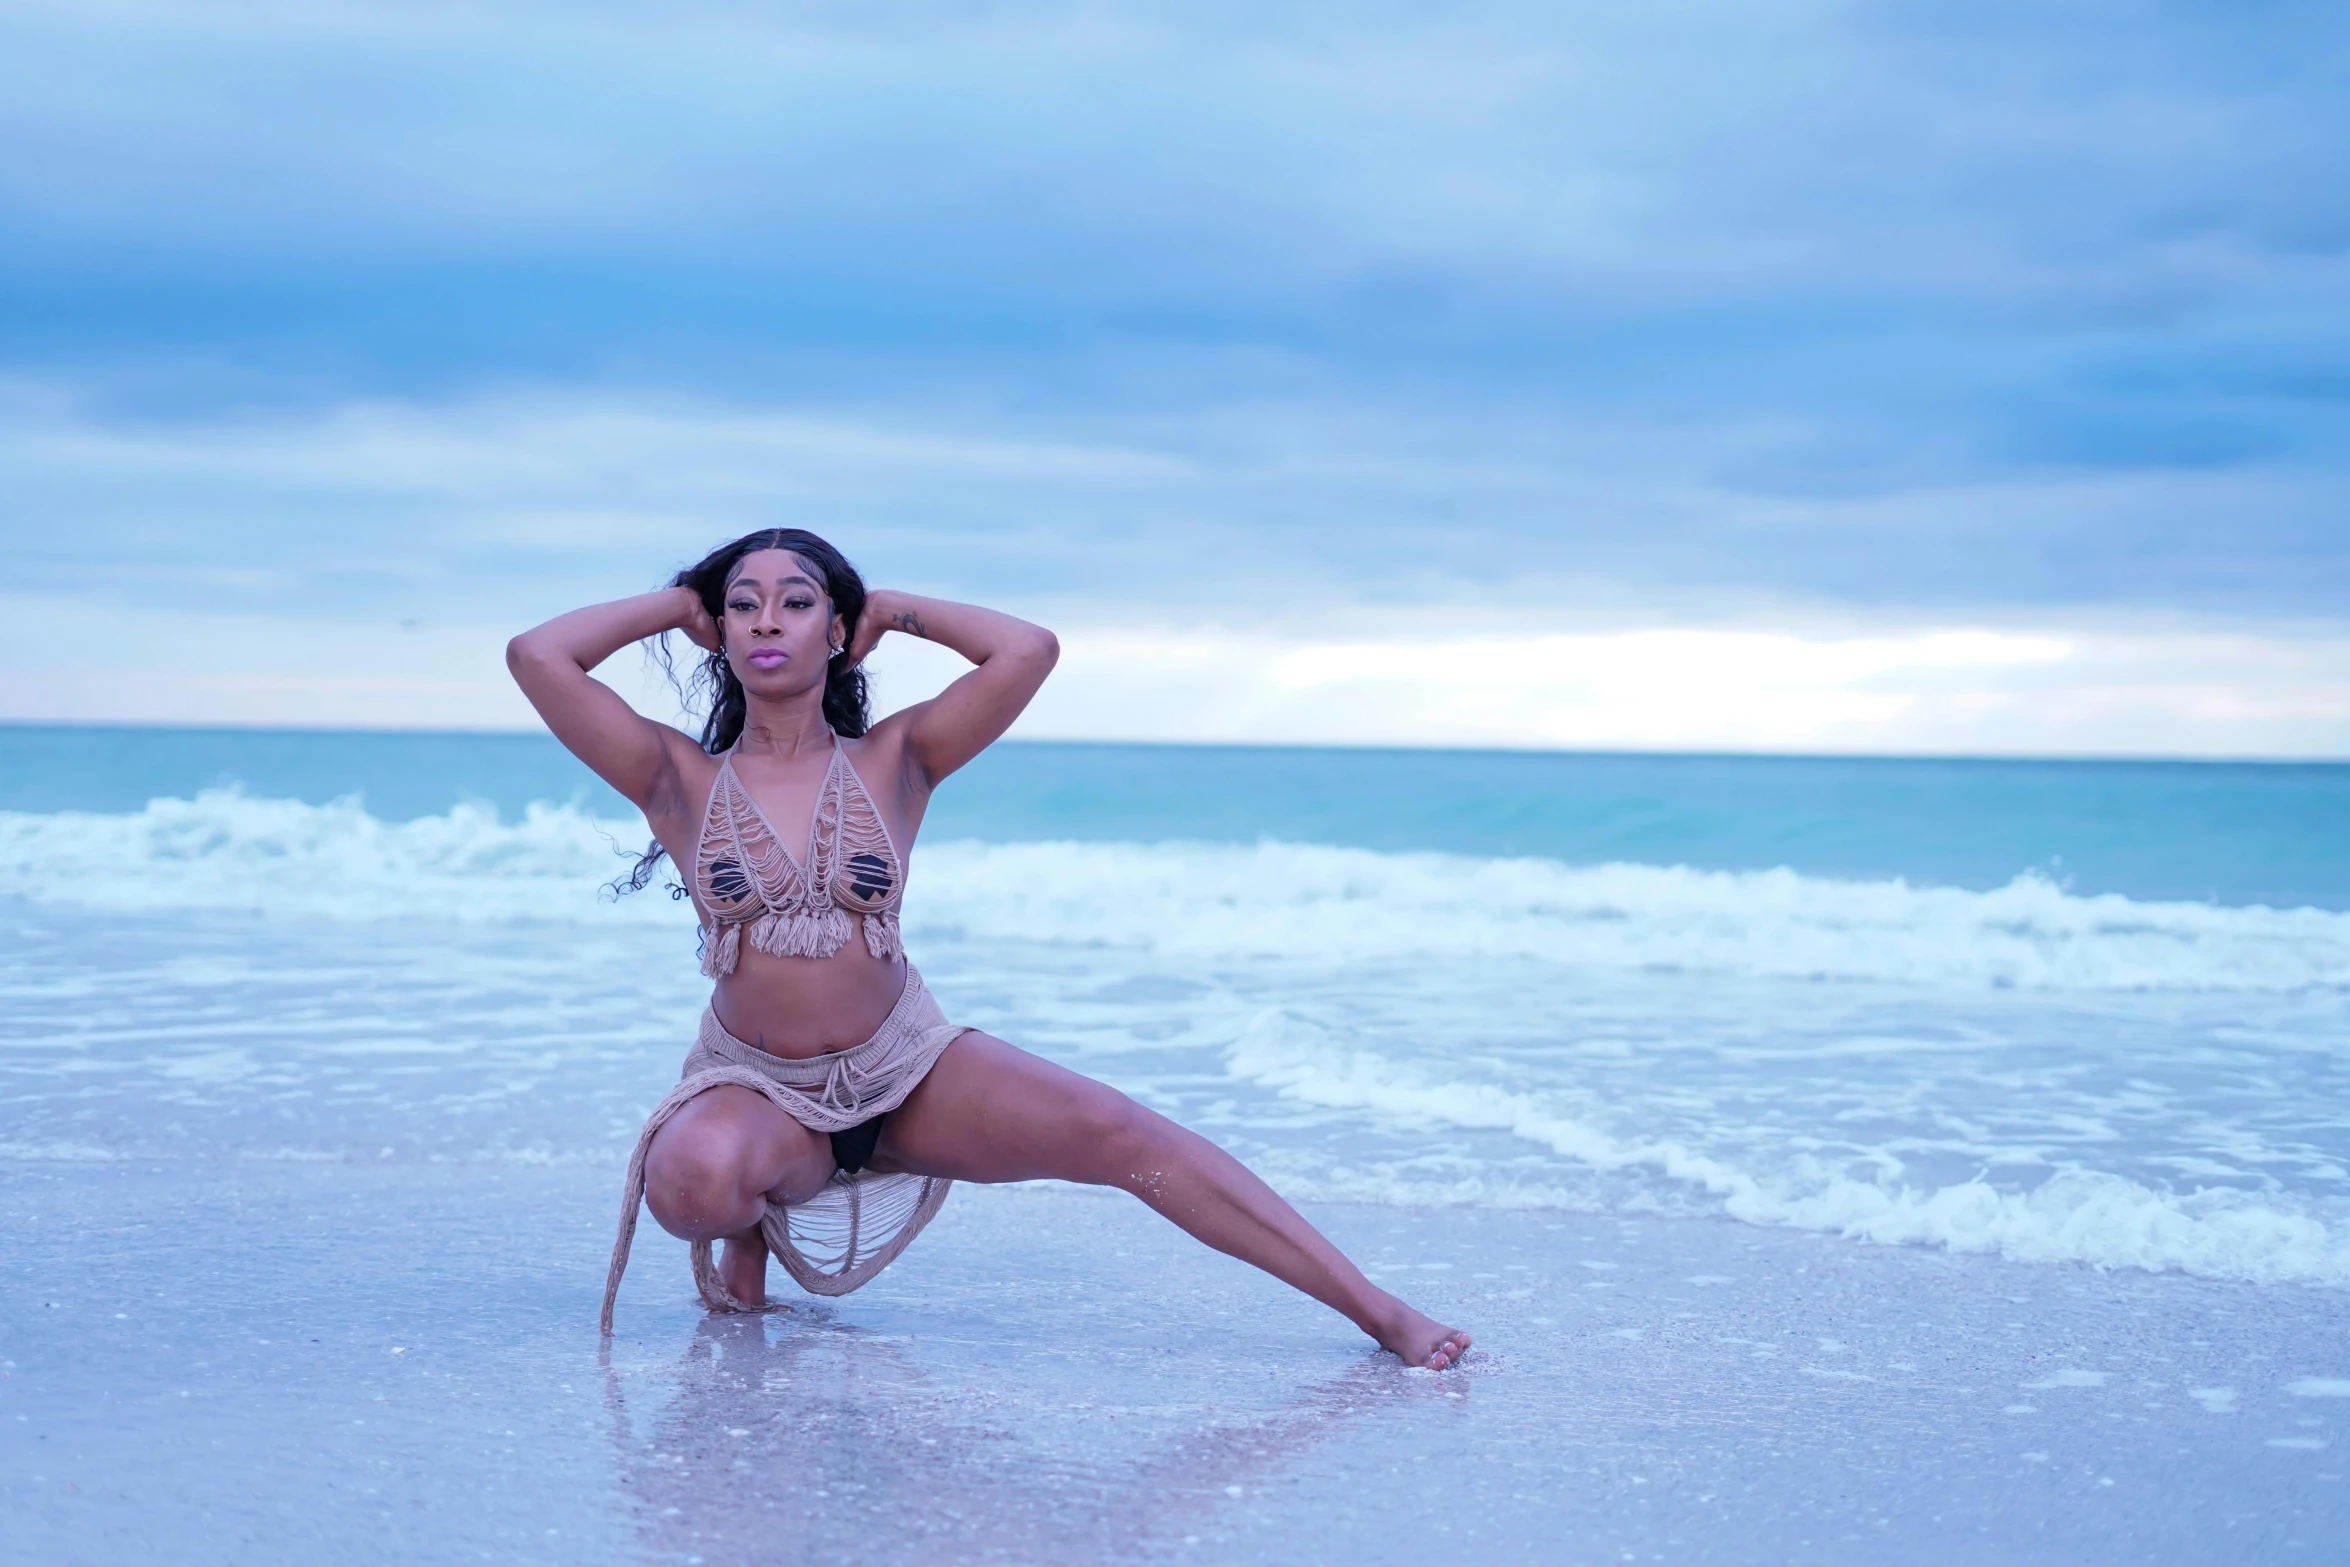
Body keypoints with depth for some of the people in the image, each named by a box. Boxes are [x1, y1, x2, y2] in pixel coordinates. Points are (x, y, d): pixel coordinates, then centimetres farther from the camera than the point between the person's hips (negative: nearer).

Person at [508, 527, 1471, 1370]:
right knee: (694, 1175, -38)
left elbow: (1029, 651, -14)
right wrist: (681, 604, 0)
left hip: (907, 1066, 1)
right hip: (753, 1086, -1)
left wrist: (895, 610, 0)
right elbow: (536, 655, -13)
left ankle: (1378, 1312, -13)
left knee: (1123, 1135, -17)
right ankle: (758, 1213, 2)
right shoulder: (681, 781, -3)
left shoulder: (894, 763, -1)